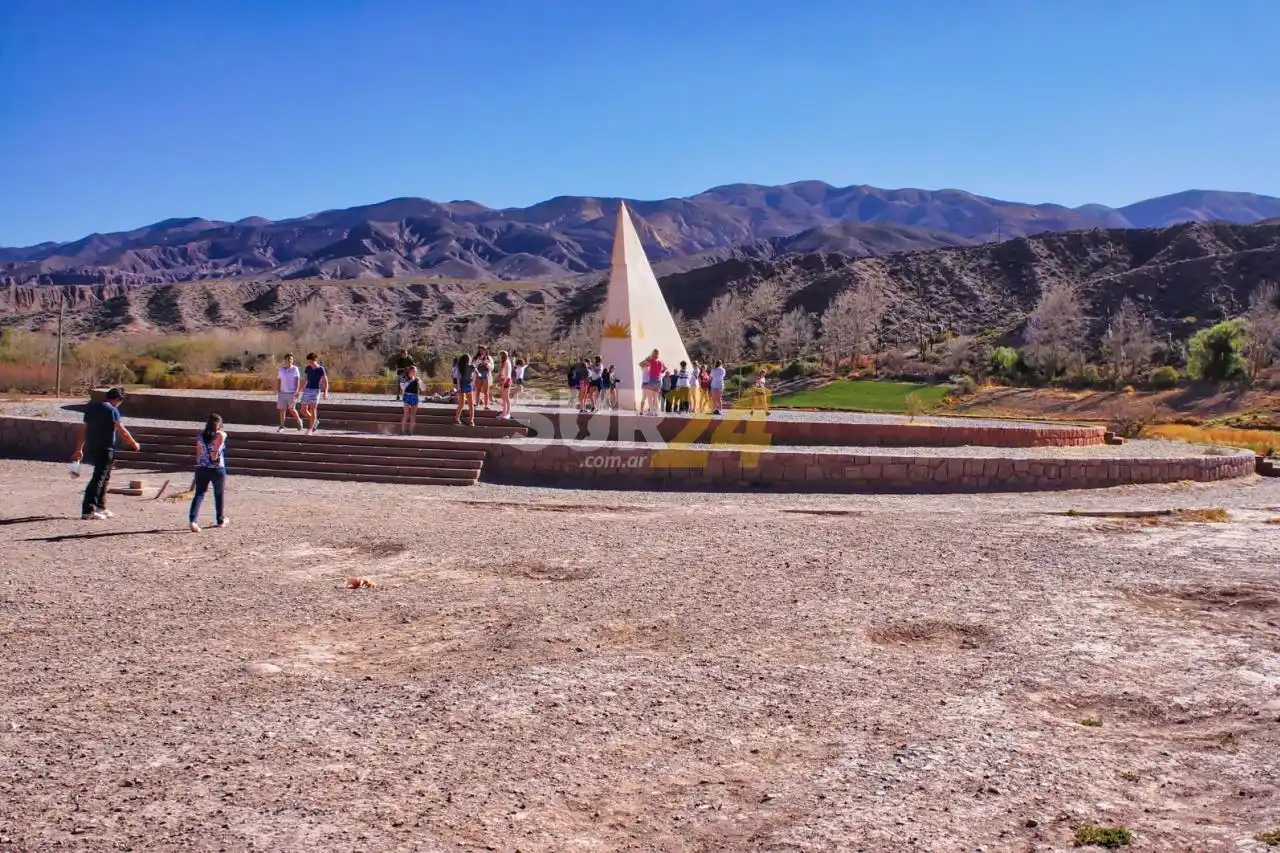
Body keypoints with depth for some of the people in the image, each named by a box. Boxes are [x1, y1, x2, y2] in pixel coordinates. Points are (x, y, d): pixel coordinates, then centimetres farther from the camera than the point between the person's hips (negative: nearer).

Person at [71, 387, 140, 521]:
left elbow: (84, 430, 18)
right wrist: (134, 444, 3)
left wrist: (79, 449, 22)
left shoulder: (91, 408, 14)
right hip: (105, 450, -8)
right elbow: (122, 431, -10)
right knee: (98, 479, -8)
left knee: (104, 477, 21)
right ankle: (87, 511, -13)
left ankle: (100, 507, 28)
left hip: (91, 448, 8)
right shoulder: (112, 410, -10)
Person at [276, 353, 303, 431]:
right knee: (282, 409, 1)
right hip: (283, 393, 3)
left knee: (291, 409, -9)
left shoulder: (295, 369, -2)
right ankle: (282, 427, 6)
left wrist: (297, 391, -16)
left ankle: (299, 421, 16)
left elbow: (298, 380, -6)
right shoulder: (281, 369, 7)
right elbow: (278, 381, 10)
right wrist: (278, 392, 5)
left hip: (292, 393, -3)